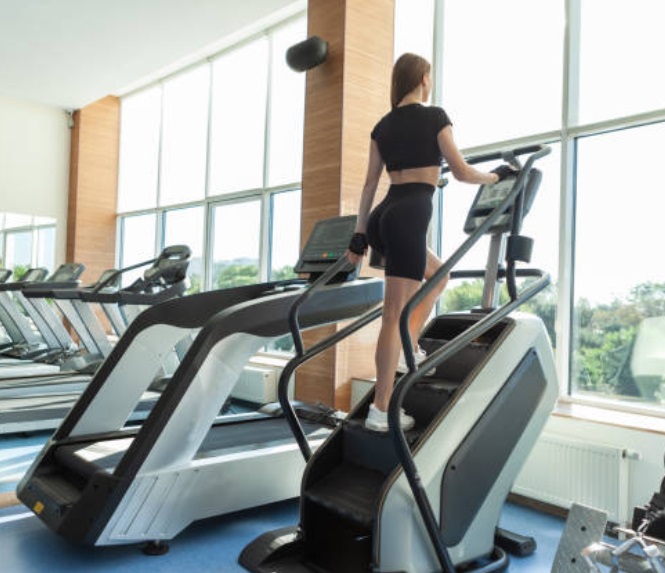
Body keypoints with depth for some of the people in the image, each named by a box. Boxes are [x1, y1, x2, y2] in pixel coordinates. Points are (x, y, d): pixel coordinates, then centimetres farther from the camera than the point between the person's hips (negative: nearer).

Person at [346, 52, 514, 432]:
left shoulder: (383, 125, 16)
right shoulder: (434, 116, -1)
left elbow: (370, 184, 15)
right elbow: (461, 172, -1)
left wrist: (359, 235, 17)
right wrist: (496, 176, 18)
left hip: (383, 218, 7)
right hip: (409, 218, -7)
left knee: (438, 275, 29)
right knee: (397, 314, -6)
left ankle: (408, 351, 23)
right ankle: (382, 411, -2)